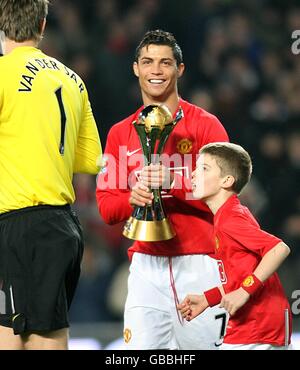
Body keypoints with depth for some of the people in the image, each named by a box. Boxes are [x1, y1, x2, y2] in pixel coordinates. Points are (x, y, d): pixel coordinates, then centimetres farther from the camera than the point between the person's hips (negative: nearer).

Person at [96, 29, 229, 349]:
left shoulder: (205, 125, 2)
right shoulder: (120, 134, 14)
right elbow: (106, 208, 11)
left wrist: (173, 182, -20)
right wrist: (133, 199, -11)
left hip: (198, 265, -2)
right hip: (146, 266, 2)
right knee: (140, 348, -9)